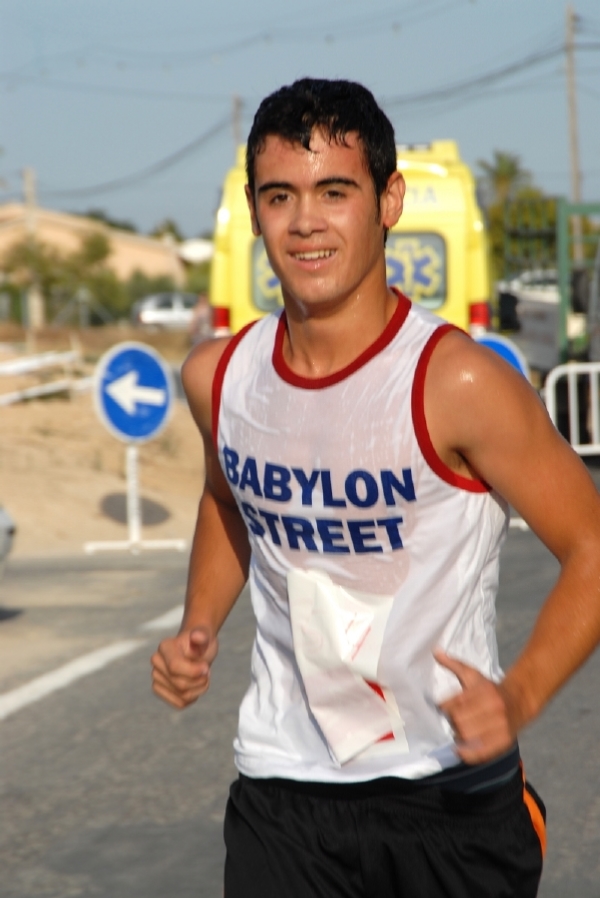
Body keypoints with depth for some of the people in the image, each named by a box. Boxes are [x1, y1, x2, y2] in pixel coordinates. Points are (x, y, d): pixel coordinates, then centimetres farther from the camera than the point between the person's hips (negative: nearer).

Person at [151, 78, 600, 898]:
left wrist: (518, 698, -23)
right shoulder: (217, 376, -2)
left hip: (452, 794, -3)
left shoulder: (458, 386, -18)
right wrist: (198, 630, 4)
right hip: (281, 791, 3)